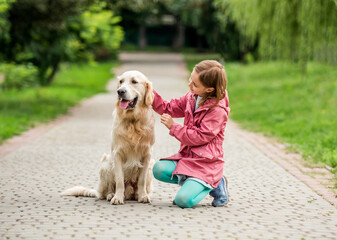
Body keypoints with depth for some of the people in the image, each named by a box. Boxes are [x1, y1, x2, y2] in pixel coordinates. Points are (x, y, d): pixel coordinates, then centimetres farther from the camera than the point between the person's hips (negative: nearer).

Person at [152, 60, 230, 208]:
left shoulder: (218, 110, -17)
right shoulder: (191, 97, 7)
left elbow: (200, 137, -18)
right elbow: (169, 108, 16)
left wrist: (173, 127, -14)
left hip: (206, 163, -8)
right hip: (187, 156, 8)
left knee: (183, 200, -24)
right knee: (159, 169, -20)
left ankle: (215, 184, 3)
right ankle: (192, 182, 0)